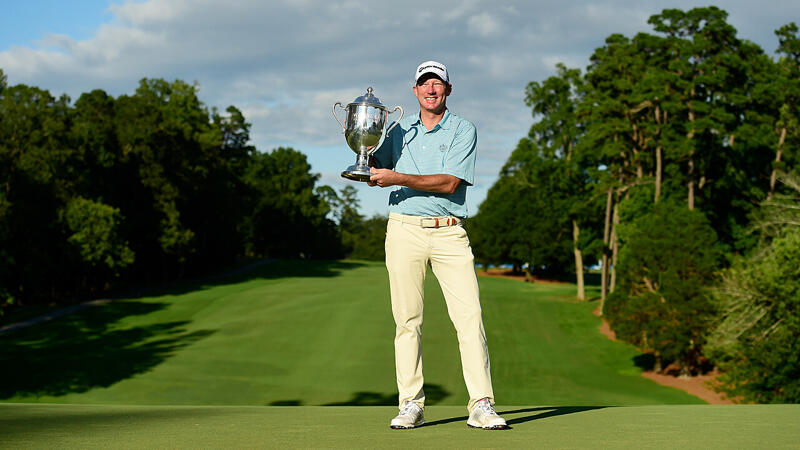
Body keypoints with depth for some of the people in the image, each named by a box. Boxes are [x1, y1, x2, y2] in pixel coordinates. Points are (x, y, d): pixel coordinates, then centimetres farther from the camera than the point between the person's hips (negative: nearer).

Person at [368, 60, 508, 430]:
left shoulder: (463, 130, 3)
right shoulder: (400, 129, 14)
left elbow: (450, 182, -9)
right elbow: (378, 170, 22)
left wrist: (398, 178, -14)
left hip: (449, 232, -2)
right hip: (405, 230, 2)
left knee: (470, 315, -10)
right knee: (407, 319, 0)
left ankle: (482, 406, -10)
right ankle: (411, 405, 5)